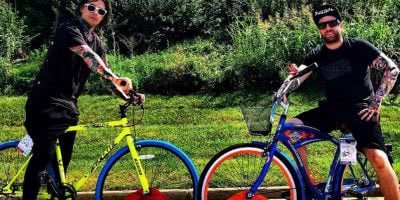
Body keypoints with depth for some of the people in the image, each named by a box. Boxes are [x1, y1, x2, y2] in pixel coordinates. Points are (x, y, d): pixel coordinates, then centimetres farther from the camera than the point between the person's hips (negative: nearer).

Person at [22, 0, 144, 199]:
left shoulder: (97, 42, 10)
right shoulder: (69, 29, -13)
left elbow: (105, 74, 5)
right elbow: (87, 55, -31)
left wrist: (127, 94, -10)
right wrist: (115, 78, -43)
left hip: (69, 104, 8)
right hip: (47, 102, -8)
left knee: (63, 159, 12)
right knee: (43, 157, -11)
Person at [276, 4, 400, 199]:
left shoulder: (359, 47, -5)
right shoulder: (316, 55, 5)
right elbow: (298, 77, -7)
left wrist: (376, 102, -13)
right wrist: (283, 91, -30)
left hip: (360, 109, -4)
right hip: (332, 109, 4)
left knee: (379, 160, -25)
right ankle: (307, 182, -1)